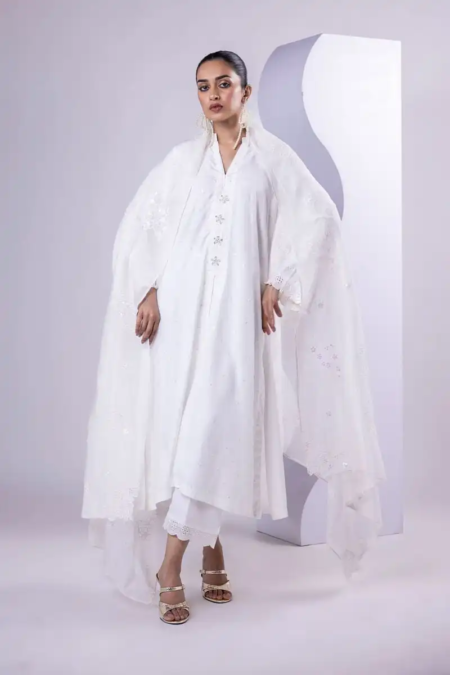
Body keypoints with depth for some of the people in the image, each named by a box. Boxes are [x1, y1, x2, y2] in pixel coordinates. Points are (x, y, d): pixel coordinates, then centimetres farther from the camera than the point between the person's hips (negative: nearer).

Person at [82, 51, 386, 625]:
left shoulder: (272, 157, 8)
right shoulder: (183, 159, 13)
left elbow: (317, 219, 1)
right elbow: (140, 225, 11)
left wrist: (275, 283, -6)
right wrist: (147, 291, -1)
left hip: (236, 307, -2)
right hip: (181, 303, 2)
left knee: (216, 425, -10)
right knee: (183, 421, -1)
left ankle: (170, 567, -2)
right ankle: (210, 548, 14)